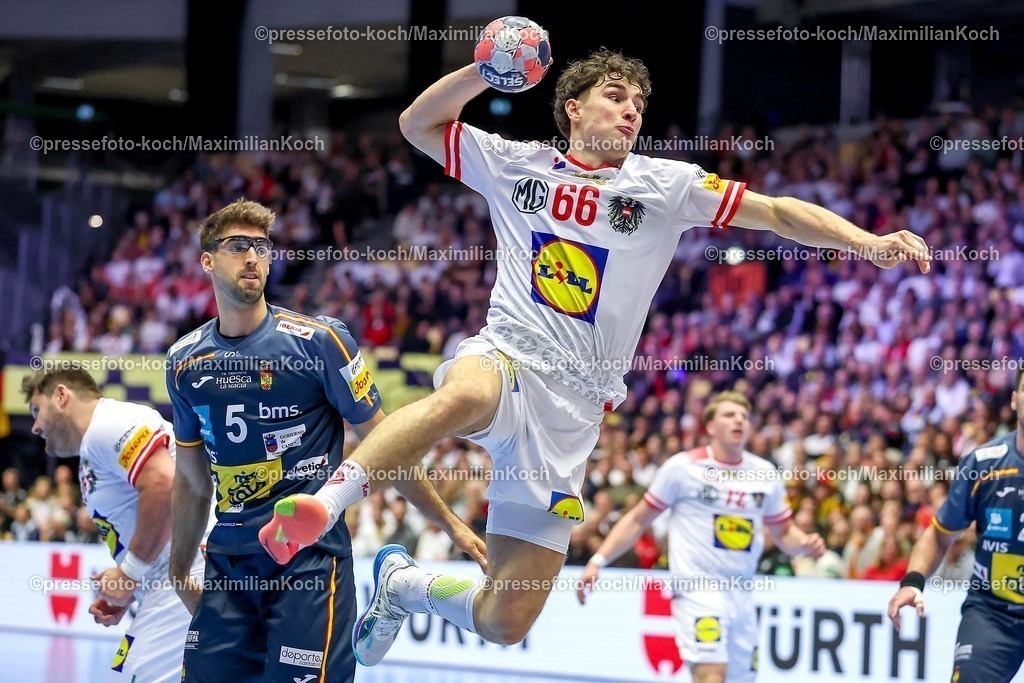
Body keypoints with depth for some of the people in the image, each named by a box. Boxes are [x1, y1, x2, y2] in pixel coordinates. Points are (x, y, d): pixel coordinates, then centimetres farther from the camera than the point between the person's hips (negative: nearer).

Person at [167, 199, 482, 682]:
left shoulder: (318, 341, -6)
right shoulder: (184, 361, 6)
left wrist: (450, 523, 1)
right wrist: (179, 571, 21)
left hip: (309, 557, -4)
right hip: (228, 562, 4)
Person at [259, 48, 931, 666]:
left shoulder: (664, 185, 8)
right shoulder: (517, 164, 10)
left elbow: (779, 211, 3)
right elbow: (418, 124, 13)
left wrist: (868, 242, -11)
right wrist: (486, 70, -3)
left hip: (572, 412, 2)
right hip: (503, 360, -2)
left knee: (506, 621, -2)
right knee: (465, 396, -45)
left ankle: (404, 585, 28)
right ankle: (327, 504, -41)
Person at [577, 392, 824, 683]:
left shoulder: (765, 474, 9)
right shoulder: (683, 467, -3)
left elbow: (784, 532, 21)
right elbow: (638, 520, 3)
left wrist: (805, 543, -2)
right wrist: (598, 560, -5)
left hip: (741, 597, 6)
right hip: (698, 590, -5)